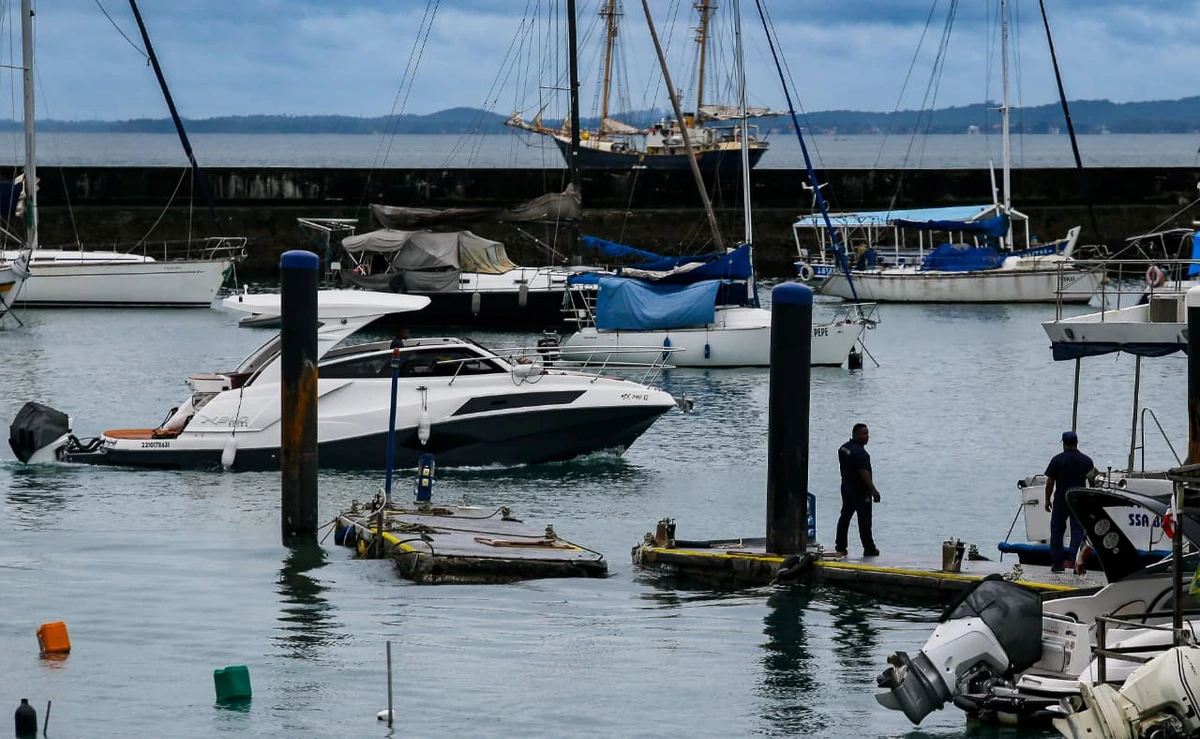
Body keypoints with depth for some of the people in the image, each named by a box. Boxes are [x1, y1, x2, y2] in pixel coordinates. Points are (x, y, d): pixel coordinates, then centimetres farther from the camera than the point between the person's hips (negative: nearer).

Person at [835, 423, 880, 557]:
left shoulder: (843, 448, 8)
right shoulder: (859, 452, -21)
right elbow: (864, 473, -25)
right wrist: (873, 490, -23)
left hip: (846, 485, 9)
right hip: (860, 490, -9)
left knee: (845, 516, 14)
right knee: (864, 519, -3)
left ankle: (840, 547, 17)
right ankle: (869, 549, 0)